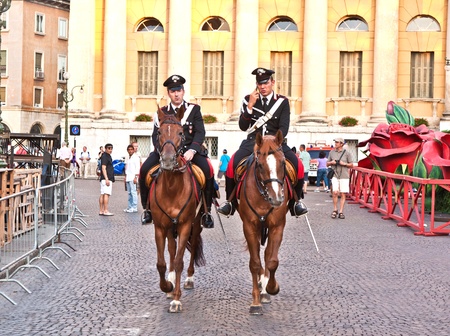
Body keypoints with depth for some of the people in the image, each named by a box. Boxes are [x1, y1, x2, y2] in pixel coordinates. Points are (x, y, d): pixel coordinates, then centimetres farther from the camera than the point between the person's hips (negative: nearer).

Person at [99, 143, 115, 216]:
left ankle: (101, 211, 11)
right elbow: (103, 168, -17)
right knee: (106, 194, -14)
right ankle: (105, 211, -18)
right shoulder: (105, 156, -10)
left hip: (108, 179, 10)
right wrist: (106, 179, -23)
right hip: (106, 179, -10)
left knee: (102, 195, 9)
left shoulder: (108, 156, 20)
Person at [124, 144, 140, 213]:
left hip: (133, 178, -7)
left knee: (133, 192, -10)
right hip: (128, 178, 7)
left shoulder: (136, 157, -5)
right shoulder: (127, 158, 17)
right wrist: (125, 177, 17)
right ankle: (130, 207, 12)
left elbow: (137, 168, -10)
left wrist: (135, 177, -15)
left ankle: (134, 208, -10)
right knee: (129, 193, 8)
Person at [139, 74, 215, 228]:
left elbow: (200, 132, -1)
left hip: (189, 149, -1)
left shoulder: (194, 109, 9)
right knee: (145, 170, -23)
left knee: (208, 170, -29)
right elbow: (156, 135, 4)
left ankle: (206, 209, -14)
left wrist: (192, 150, -19)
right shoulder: (162, 112, 12)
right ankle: (147, 207, -5)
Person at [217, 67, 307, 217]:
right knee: (232, 164, -27)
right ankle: (230, 201, -9)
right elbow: (243, 127, 1)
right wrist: (250, 106, -12)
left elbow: (284, 127, -3)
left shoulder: (282, 101, 6)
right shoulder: (248, 99, 8)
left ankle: (295, 202, -4)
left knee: (297, 164, -24)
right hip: (253, 140, 0)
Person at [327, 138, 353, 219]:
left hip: (344, 176, -1)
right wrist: (331, 162, -5)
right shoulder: (331, 152, 10)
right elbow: (327, 164, 17)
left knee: (343, 194, -2)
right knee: (335, 192, -13)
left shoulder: (347, 153, 2)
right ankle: (335, 210, 1)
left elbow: (351, 165, 6)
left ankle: (341, 212, 3)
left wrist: (344, 164, -12)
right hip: (335, 175, 1)